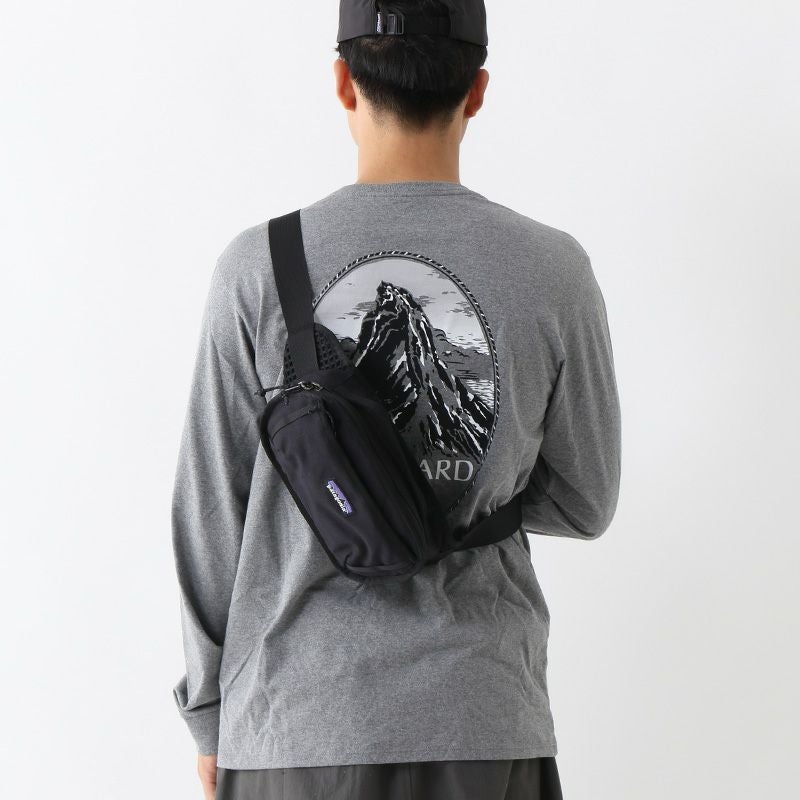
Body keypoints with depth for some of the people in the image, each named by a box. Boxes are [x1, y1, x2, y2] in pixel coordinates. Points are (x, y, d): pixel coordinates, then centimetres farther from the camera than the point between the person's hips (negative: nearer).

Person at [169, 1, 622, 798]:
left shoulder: (257, 268, -6)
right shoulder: (555, 271, -4)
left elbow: (210, 514, -2)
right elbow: (583, 504, 5)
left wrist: (211, 712, 9)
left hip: (294, 719, 0)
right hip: (482, 720, 1)